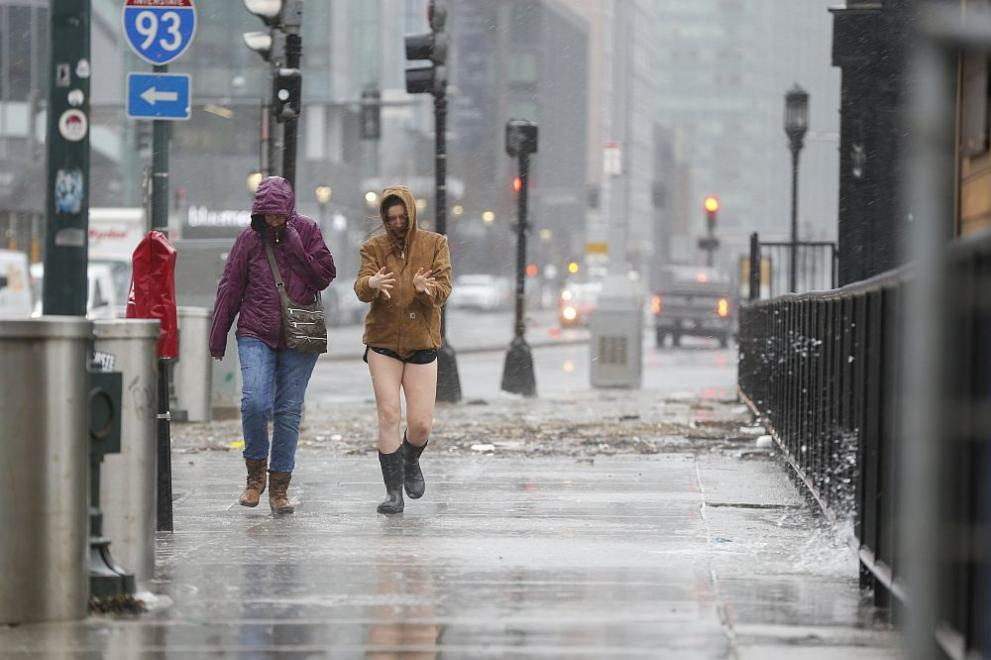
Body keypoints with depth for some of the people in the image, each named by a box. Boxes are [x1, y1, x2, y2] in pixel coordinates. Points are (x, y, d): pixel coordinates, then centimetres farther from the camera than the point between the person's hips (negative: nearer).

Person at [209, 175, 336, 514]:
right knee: (255, 402, -18)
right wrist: (218, 336, 8)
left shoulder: (306, 231, 2)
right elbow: (230, 288, 6)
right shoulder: (250, 238, 2)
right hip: (256, 334, 0)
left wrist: (294, 246, -13)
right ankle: (256, 471, 4)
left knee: (289, 410, 2)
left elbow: (325, 275, -4)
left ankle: (279, 486, 11)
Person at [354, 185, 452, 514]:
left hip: (421, 343, 0)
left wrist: (426, 288, -33)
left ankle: (411, 463, 31)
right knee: (388, 415, -10)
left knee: (421, 423, -3)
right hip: (383, 343, 0)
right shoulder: (374, 247, 1)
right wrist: (371, 283, -37)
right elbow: (360, 289, -12)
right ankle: (393, 492, -5)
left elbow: (444, 289, -9)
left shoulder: (435, 244, 1)